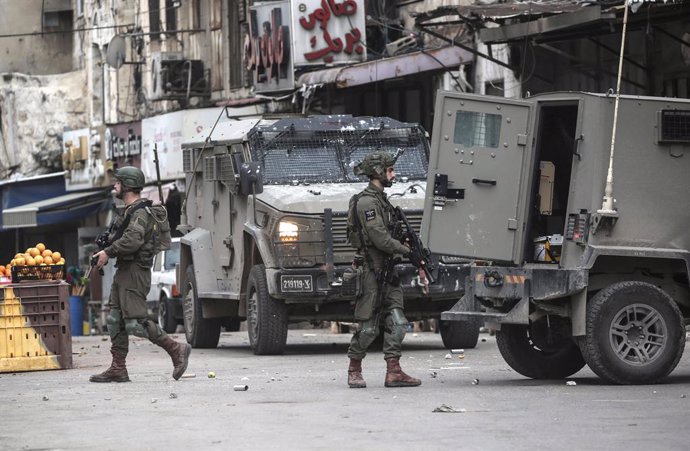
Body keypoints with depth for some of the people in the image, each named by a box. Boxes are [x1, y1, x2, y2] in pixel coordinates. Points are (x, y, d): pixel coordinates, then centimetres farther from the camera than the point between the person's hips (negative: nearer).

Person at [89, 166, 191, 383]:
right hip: (124, 271, 10)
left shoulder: (140, 212, -14)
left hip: (135, 273, -10)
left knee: (135, 322, -13)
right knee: (115, 321, 8)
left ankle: (177, 350, -6)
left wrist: (108, 252, -20)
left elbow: (133, 239, -28)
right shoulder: (129, 211, 18)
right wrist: (105, 253, 6)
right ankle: (118, 369, 9)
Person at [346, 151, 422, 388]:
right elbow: (380, 238, -20)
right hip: (371, 271, -9)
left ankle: (393, 372, -1)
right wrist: (406, 250, -10)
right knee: (369, 326, -3)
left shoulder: (381, 199, 18)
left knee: (396, 323, 0)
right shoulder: (367, 202, -14)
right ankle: (354, 370, 11)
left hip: (386, 271, 9)